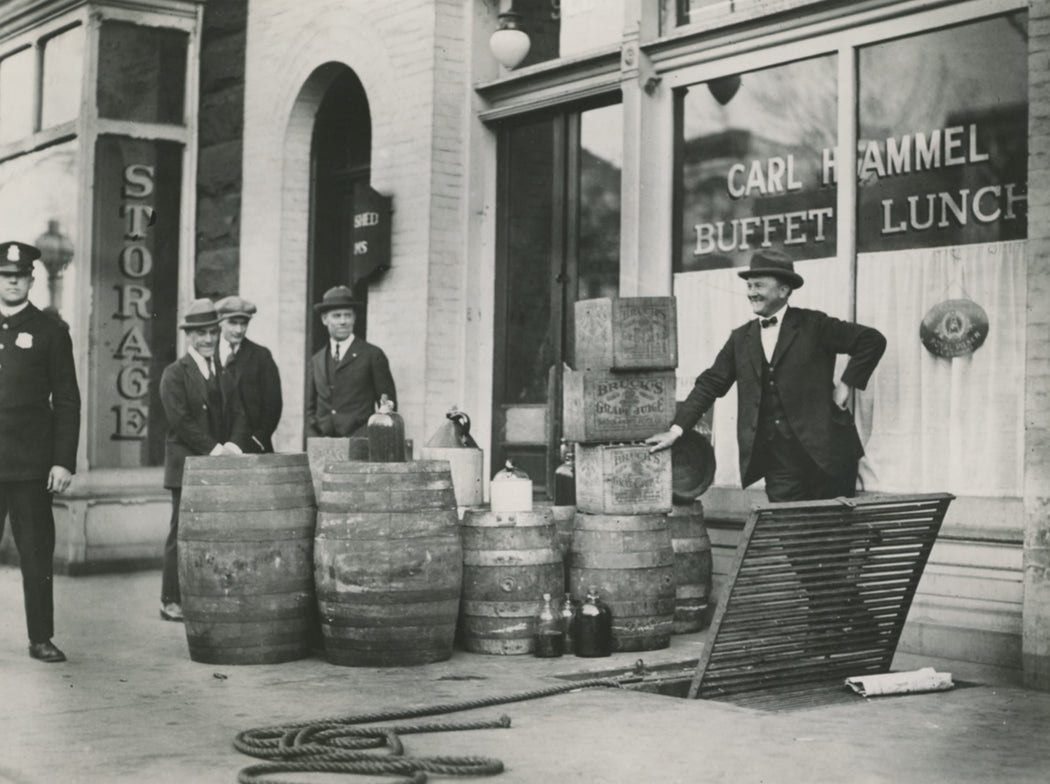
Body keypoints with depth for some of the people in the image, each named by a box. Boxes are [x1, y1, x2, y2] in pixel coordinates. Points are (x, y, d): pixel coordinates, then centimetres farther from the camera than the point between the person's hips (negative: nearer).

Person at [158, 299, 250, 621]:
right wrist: (214, 449, -16)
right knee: (183, 532, -3)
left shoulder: (224, 374, 17)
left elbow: (238, 414, 11)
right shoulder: (175, 374, -2)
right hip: (187, 467, -5)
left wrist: (233, 446, -8)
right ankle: (172, 601, 3)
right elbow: (180, 421, -11)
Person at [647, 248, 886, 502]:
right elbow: (710, 384, 10)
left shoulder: (813, 326, -1)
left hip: (823, 450, -3)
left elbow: (872, 340, -1)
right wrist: (677, 429, 2)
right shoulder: (741, 338, 11)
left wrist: (846, 385, -5)